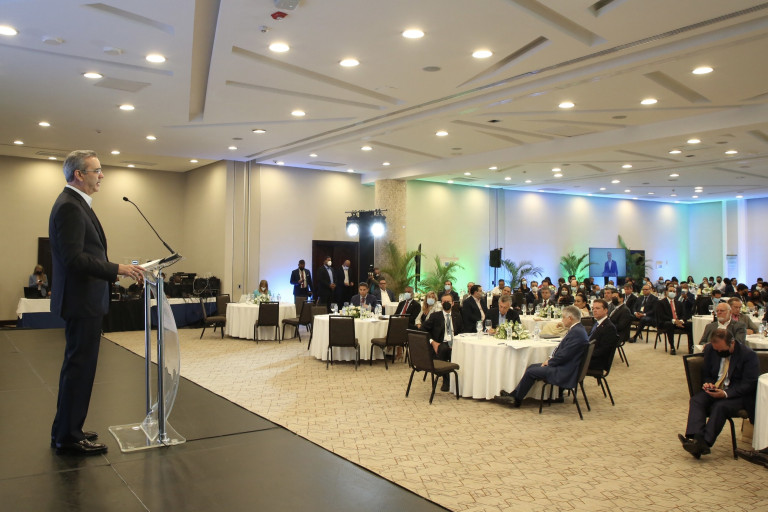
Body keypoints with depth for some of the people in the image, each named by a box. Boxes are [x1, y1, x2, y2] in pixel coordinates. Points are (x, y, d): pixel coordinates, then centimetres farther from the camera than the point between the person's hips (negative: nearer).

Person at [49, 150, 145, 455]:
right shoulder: (70, 207, -17)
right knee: (80, 367, -3)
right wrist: (116, 269, -25)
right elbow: (74, 258, -25)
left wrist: (114, 270, 18)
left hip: (84, 300, 11)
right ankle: (69, 438, 8)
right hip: (81, 301, -11)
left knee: (76, 367, 17)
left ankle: (65, 431, 29)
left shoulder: (75, 204, 15)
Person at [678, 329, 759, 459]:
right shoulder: (709, 349, 3)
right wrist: (707, 383, -9)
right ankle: (697, 438, -40)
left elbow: (749, 384, -14)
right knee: (696, 400, -24)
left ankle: (705, 442, -38)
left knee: (720, 406, -34)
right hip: (714, 390, 5)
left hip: (738, 395, -5)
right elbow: (705, 373, 16)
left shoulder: (748, 355, -11)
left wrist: (726, 393, -27)